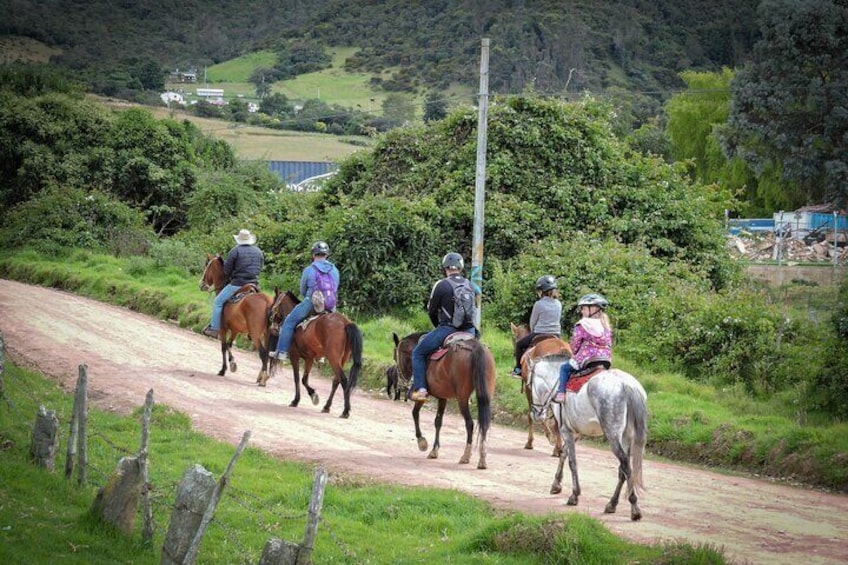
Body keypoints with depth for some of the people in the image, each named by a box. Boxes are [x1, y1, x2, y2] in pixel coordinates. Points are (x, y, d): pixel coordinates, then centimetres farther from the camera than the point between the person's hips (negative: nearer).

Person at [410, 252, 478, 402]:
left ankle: (420, 388, -2)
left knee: (418, 353, 9)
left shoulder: (441, 285, -7)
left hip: (447, 328, -5)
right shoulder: (469, 284, 8)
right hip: (469, 330, 5)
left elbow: (431, 311, 1)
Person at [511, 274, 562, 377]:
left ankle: (518, 369, 18)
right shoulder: (558, 304, 3)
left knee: (519, 344, 18)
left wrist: (533, 332, 19)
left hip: (539, 335, -5)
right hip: (556, 335, 5)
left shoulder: (539, 304, -13)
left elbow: (532, 322, -2)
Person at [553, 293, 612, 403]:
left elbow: (574, 345, -4)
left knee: (564, 368, 12)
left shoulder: (581, 325, -7)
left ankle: (561, 392, -3)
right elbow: (609, 345, 14)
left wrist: (574, 355, 15)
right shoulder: (606, 326, 12)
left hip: (587, 360, -6)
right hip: (606, 361, 6)